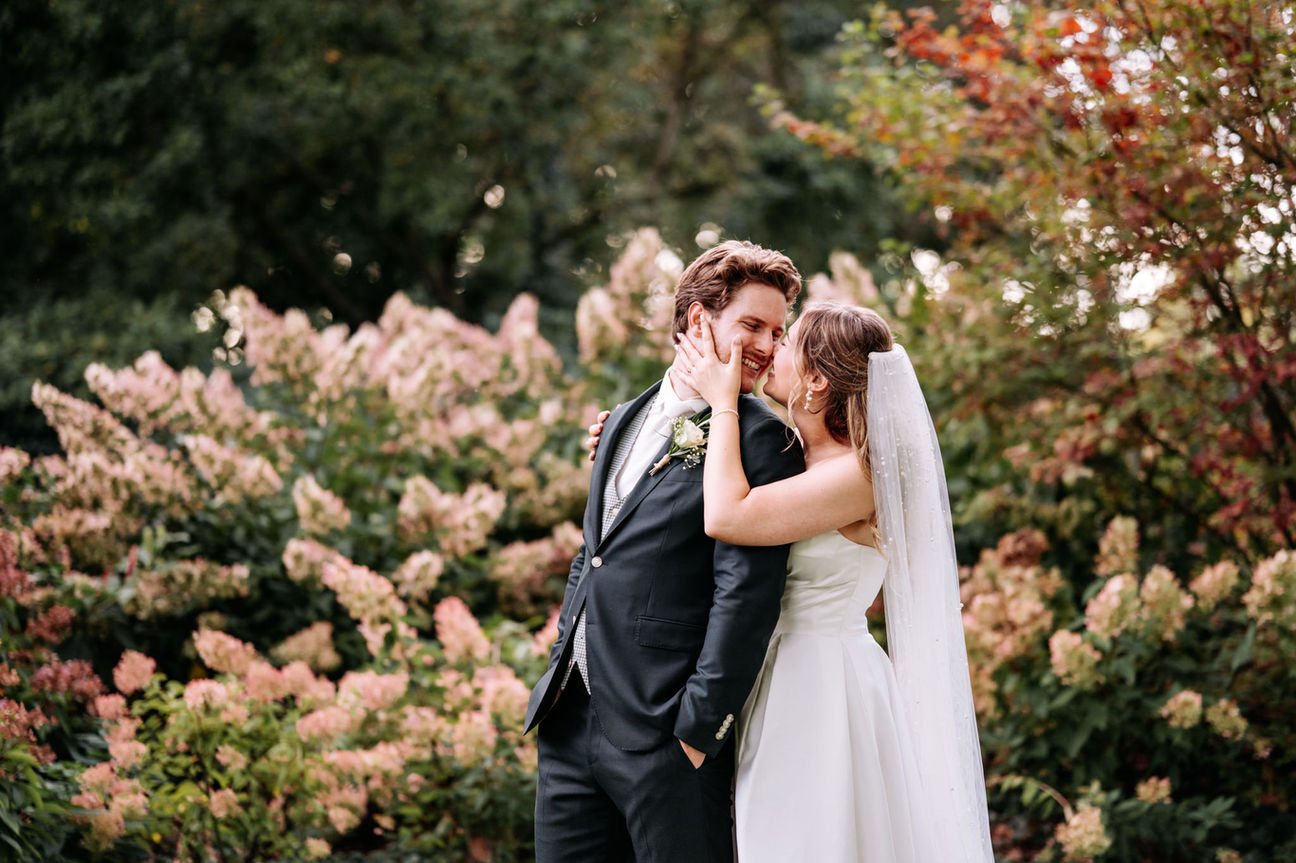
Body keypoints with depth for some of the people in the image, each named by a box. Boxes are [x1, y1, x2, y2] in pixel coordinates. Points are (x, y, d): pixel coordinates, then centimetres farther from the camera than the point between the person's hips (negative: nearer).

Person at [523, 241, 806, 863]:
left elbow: (747, 593, -15)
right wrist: (560, 670, 17)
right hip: (571, 719, 7)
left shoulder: (760, 439, -7)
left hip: (664, 736, -7)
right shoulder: (627, 421, 16)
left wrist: (701, 727, -18)